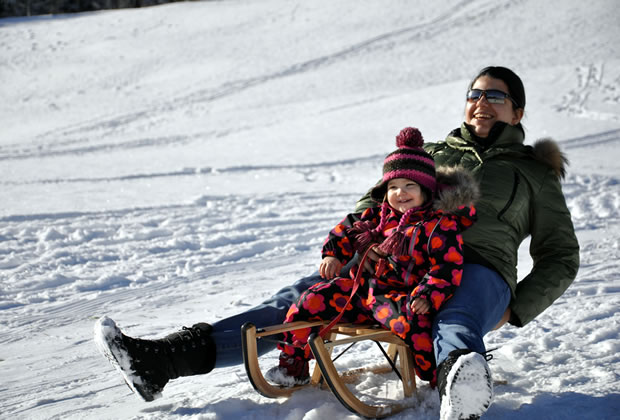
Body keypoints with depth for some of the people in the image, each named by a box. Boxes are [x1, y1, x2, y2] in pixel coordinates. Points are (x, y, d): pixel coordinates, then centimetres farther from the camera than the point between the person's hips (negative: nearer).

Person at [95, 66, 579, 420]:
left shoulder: (534, 172, 19)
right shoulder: (435, 153, 28)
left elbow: (561, 256, 15)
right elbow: (372, 205, 28)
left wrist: (515, 310, -1)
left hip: (477, 269, -4)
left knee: (455, 322, -42)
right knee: (300, 301, -15)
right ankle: (162, 360, -27)